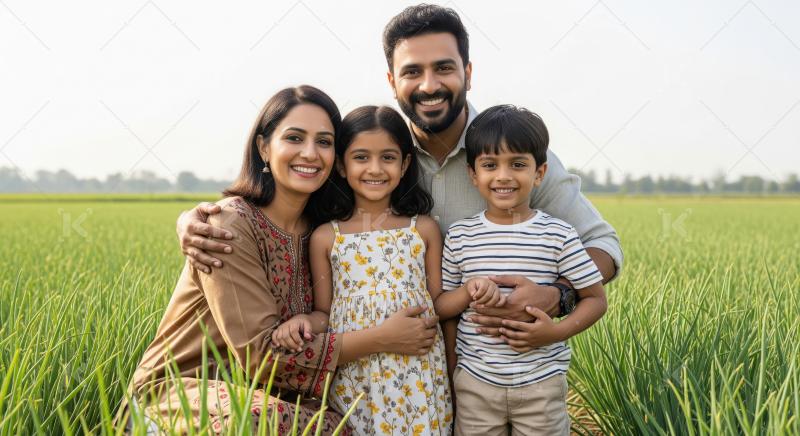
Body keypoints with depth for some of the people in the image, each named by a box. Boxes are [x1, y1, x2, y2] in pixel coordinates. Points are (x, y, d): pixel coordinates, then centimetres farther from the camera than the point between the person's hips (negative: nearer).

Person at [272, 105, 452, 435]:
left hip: (418, 376, 0)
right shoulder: (326, 237, 1)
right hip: (353, 378, 0)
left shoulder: (424, 229, 2)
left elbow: (436, 304, 9)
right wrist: (304, 321, -12)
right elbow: (324, 314, 6)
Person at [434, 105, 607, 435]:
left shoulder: (558, 235, -7)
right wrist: (469, 290, -16)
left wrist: (557, 332, -17)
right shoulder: (459, 235, -1)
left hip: (542, 383, -1)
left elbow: (596, 299, -1)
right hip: (475, 382, 2)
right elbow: (439, 306, 5)